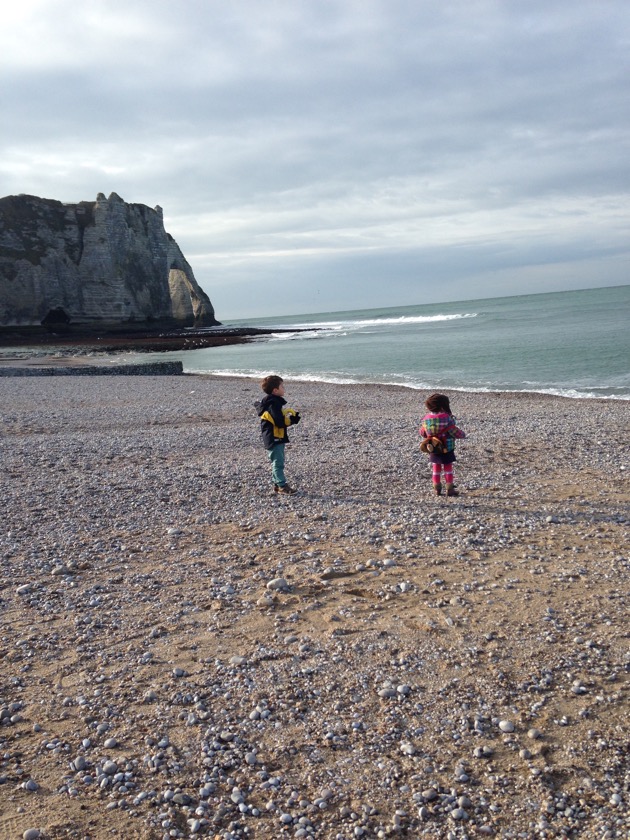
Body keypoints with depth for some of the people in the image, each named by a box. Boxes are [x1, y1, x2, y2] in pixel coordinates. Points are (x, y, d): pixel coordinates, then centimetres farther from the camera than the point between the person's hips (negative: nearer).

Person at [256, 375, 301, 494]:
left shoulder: (276, 402, 14)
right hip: (274, 438, -11)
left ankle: (277, 484, 22)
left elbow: (281, 417, 18)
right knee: (278, 462, -7)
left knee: (277, 462, 15)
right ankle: (282, 485, -5)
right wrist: (292, 420, -13)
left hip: (278, 438, 11)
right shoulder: (273, 404, -20)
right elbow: (280, 421, -26)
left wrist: (292, 415, 2)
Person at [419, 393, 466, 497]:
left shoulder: (426, 418, -3)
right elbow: (454, 431, -14)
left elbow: (422, 432, 7)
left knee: (436, 469, 15)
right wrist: (463, 434, 6)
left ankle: (437, 489, 14)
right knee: (448, 468, 8)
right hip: (446, 449, -4)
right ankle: (449, 489, 9)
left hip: (433, 449, 4)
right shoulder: (447, 418, -18)